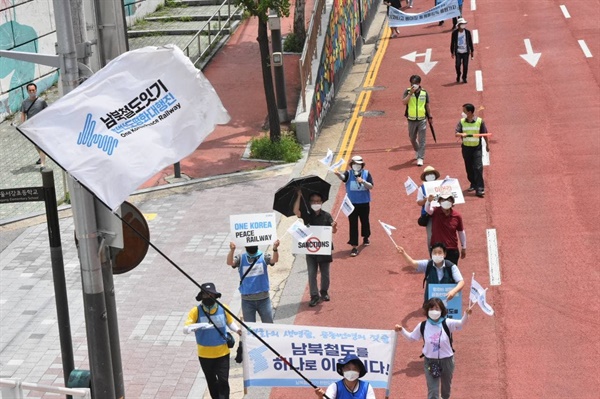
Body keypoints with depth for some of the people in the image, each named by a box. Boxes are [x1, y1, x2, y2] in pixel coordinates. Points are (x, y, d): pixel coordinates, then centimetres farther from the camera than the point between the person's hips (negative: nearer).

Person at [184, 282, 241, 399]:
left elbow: (230, 322, 9)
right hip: (205, 354, 0)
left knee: (223, 380, -5)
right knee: (211, 381, 16)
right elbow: (186, 328, -21)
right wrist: (199, 326, -39)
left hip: (222, 353, 0)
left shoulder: (223, 309, -7)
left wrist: (237, 329, -11)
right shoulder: (196, 311, -13)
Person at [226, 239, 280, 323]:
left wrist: (275, 249, -42)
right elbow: (230, 262, -18)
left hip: (263, 298, 0)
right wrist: (232, 250, -39)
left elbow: (274, 260, -19)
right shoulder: (241, 258, -1)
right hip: (247, 299, 0)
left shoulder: (263, 257, -2)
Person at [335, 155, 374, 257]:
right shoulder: (349, 173, -7)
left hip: (364, 203, 2)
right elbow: (343, 177, -30)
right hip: (352, 203, -2)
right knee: (353, 224, -3)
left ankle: (366, 237, 47)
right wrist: (339, 174, -53)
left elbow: (371, 186, -9)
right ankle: (354, 246, -2)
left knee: (365, 221, 19)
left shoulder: (366, 173, -3)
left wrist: (363, 181, -26)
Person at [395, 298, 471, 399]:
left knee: (446, 385, 24)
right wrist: (401, 330, -5)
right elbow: (411, 337, 8)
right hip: (430, 361, 0)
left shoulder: (447, 323, -14)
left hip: (446, 360, 0)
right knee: (432, 391, -3)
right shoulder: (422, 326, -7)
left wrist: (466, 314, -50)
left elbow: (462, 323, -30)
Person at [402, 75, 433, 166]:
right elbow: (404, 102, -19)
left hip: (422, 119, -1)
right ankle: (417, 151, 43)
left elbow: (427, 105, 9)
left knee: (421, 140, -5)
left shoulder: (424, 93, 0)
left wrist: (430, 116, 12)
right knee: (412, 138, 16)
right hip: (411, 120, 1)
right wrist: (411, 93, -25)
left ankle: (420, 158, -3)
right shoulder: (407, 92, -4)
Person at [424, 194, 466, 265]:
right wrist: (429, 201, -52)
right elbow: (427, 209, -30)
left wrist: (463, 247, 12)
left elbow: (461, 232, 8)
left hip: (452, 251, 1)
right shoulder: (435, 212, -7)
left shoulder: (457, 216, -3)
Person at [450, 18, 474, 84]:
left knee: (465, 66, -4)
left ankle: (464, 78, 16)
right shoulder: (454, 32, -5)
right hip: (458, 52, -1)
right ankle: (458, 75, 20)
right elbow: (452, 43, 3)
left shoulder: (467, 32, -2)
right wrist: (452, 52, 5)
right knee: (457, 65, -10)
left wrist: (472, 51, 5)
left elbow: (470, 42, 4)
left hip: (466, 52, 1)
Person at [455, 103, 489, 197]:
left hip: (477, 148, -3)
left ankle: (479, 189, -11)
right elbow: (456, 133, -7)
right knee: (469, 168, 12)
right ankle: (473, 184, 32)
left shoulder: (480, 121, -6)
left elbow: (485, 134, 4)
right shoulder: (462, 122, 0)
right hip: (466, 148, 3)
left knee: (478, 168, -11)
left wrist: (487, 145, 10)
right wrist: (461, 134, -29)